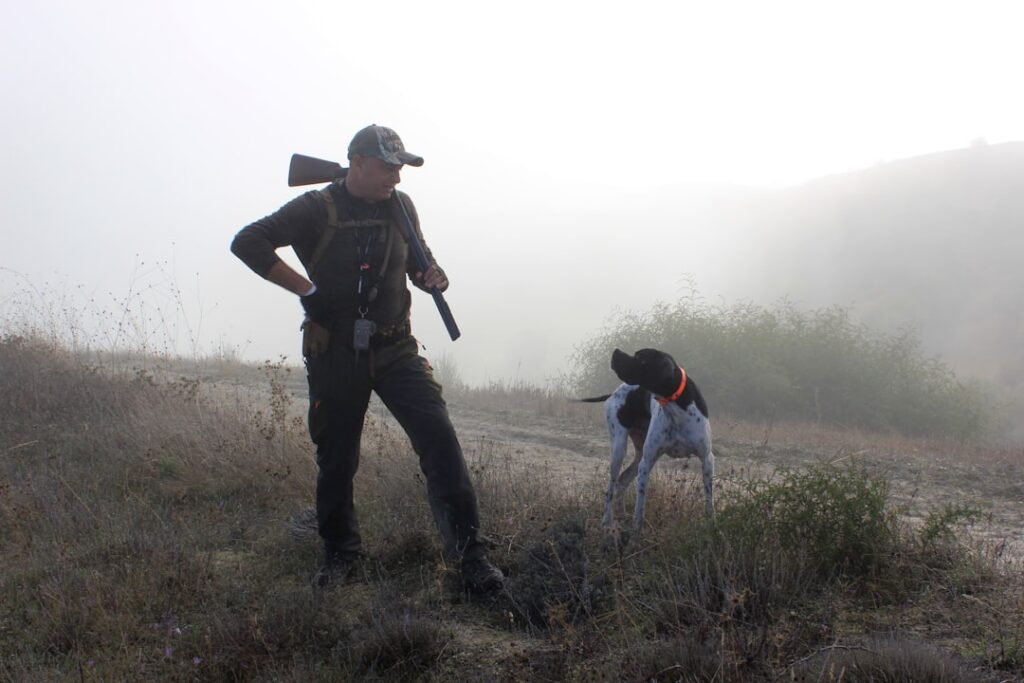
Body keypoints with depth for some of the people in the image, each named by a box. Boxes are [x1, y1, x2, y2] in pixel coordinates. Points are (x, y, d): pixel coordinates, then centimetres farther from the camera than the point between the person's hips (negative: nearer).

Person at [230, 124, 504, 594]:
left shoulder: (400, 207, 6)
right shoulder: (317, 210, -7)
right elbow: (247, 243, -13)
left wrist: (431, 276, -3)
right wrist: (307, 289, -16)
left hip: (394, 348, 2)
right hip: (335, 354, -2)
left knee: (439, 437, -13)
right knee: (336, 458, 7)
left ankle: (469, 554, -11)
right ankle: (338, 554, 28)